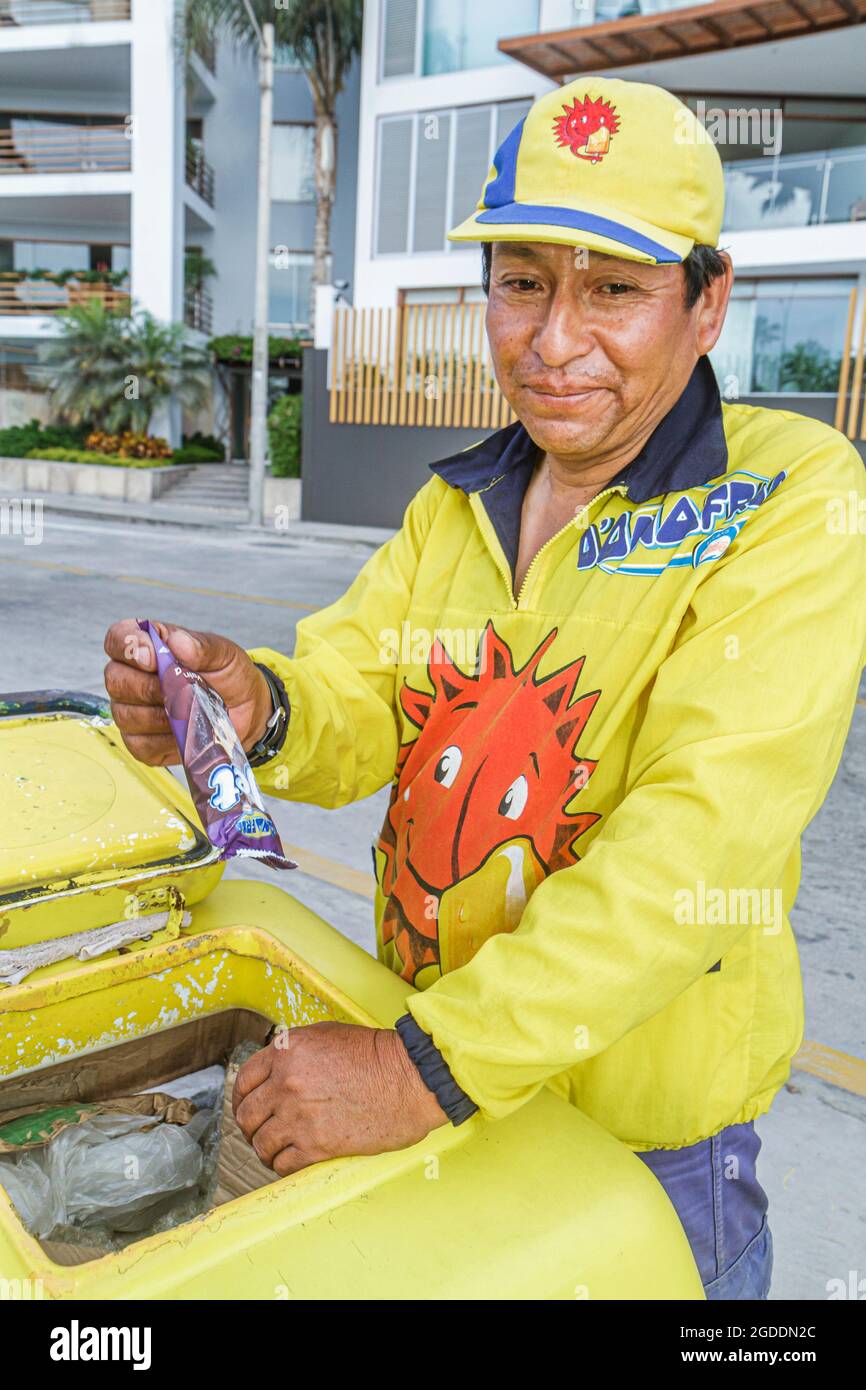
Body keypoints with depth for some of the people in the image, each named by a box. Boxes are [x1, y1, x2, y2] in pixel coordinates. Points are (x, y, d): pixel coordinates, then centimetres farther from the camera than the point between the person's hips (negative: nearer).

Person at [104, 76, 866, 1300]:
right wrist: (260, 708, -28)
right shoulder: (451, 506, 4)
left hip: (645, 1128, -5)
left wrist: (430, 1067, -31)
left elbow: (704, 842, -27)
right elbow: (359, 704, -4)